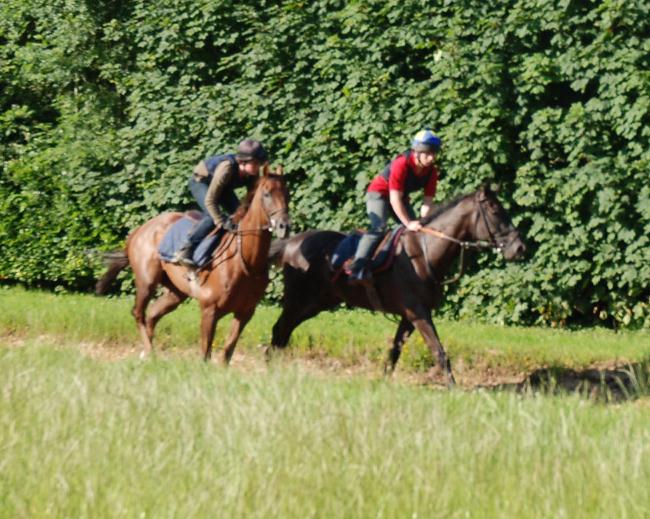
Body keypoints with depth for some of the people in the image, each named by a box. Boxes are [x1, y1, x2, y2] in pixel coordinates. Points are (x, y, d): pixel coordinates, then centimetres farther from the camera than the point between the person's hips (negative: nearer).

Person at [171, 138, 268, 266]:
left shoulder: (253, 174, -23)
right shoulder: (226, 168, -42)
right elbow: (210, 200, -40)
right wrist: (223, 223, -41)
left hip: (224, 186, 7)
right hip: (200, 182, -7)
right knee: (212, 216, -26)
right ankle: (184, 251, -22)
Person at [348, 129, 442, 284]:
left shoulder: (431, 171, -12)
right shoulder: (401, 164, -31)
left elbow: (428, 201, -10)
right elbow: (395, 199, -31)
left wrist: (422, 222, -26)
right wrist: (408, 223, -33)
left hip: (401, 198, 8)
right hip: (379, 194, -8)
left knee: (416, 230, 0)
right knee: (379, 228, -27)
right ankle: (358, 268, -40)